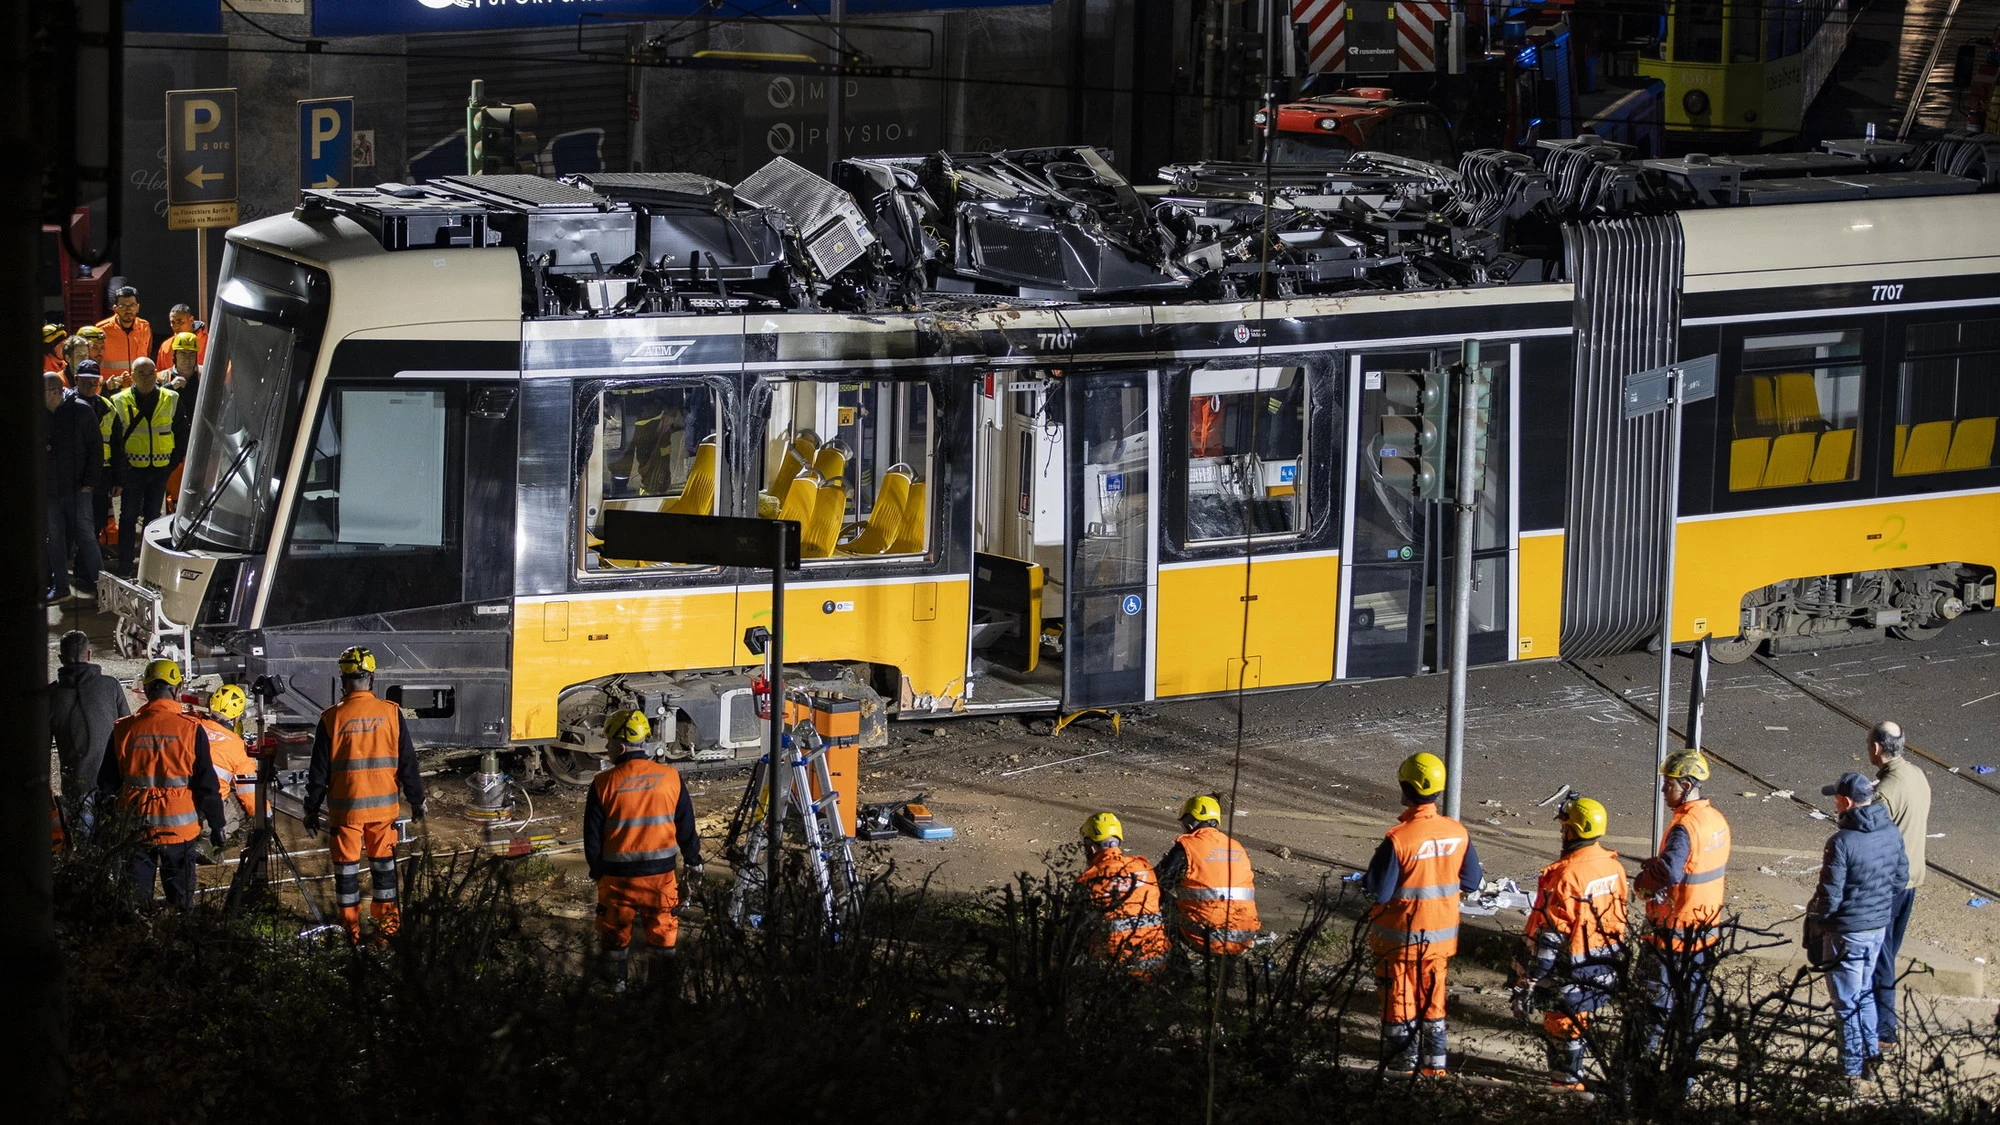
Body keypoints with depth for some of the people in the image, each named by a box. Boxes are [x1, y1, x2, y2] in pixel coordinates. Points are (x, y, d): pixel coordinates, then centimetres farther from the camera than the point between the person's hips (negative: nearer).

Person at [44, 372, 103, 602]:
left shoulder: (81, 410, -7)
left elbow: (95, 448, -3)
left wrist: (90, 481, -8)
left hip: (77, 487, -3)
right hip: (49, 488, 3)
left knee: (85, 533, 2)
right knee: (55, 537, 8)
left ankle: (96, 579, 13)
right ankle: (60, 585, 15)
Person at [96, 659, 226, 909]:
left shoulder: (123, 729, -2)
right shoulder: (191, 730, -8)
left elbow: (107, 783, 5)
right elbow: (206, 784, -5)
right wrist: (216, 825, 5)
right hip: (179, 829, -2)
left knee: (136, 902, 10)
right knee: (181, 901, 8)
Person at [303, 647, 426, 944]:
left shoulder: (332, 718, -8)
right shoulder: (391, 713, -5)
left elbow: (319, 770, -4)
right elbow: (407, 761, 1)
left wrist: (312, 809, 6)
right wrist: (416, 799, 12)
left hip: (346, 807, -2)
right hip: (384, 804, 2)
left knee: (347, 865, 8)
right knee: (383, 863, 14)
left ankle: (351, 929, 12)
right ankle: (388, 924, 18)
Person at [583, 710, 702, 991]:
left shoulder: (604, 784, -12)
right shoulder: (671, 778, -6)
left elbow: (592, 835, -4)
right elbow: (686, 827, 4)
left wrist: (596, 868, 13)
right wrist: (694, 861, 19)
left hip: (617, 874, -2)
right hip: (661, 873, 2)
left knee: (616, 931, 15)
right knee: (663, 929, 14)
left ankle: (617, 983, 24)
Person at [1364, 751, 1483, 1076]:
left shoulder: (1398, 839, -24)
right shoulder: (1458, 833, -8)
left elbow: (1379, 891, -21)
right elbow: (1472, 881, 4)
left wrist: (1366, 878, 0)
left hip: (1400, 937, -5)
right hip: (1441, 935, 5)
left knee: (1400, 1000, 9)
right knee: (1433, 999, 18)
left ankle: (1401, 1067, 15)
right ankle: (1435, 1064, 24)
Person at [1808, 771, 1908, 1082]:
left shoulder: (1842, 842, -25)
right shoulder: (1892, 833, -2)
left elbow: (1830, 896, -21)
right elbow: (1901, 878, 9)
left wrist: (1813, 917, -2)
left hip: (1847, 931, -7)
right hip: (1879, 927, 7)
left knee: (1847, 1001, 6)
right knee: (1864, 993, 24)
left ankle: (1853, 1069, 15)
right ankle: (1871, 1055, 30)